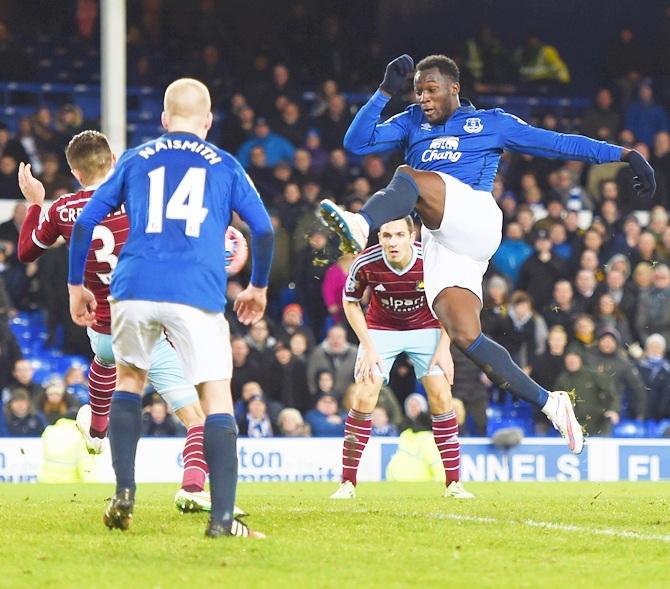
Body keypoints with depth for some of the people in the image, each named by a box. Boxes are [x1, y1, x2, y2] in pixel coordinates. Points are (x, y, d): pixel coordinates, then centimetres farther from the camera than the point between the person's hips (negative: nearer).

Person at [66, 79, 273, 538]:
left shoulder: (136, 160, 18)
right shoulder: (225, 166, 16)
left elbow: (85, 222, 14)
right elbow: (263, 229, 11)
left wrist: (76, 285, 23)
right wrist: (259, 288, 25)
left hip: (134, 290, 2)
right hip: (197, 293, -2)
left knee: (129, 379, 23)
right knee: (217, 397, 0)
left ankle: (124, 494, 13)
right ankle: (223, 518, -10)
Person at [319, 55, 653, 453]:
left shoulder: (492, 123, 18)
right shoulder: (411, 124, 28)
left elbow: (558, 144, 18)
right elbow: (357, 143, 16)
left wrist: (624, 155, 13)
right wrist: (385, 92, 7)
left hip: (476, 218, -5)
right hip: (438, 242, 5)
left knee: (409, 178, -29)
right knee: (465, 336, -13)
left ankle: (361, 226, -61)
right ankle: (549, 403, -6)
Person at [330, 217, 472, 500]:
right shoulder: (366, 264, -24)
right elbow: (350, 302, -6)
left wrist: (444, 347, -12)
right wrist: (368, 347, -12)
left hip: (426, 328, 0)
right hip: (380, 329, 0)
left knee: (441, 396, -11)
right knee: (364, 397, -13)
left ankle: (453, 483, -1)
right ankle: (347, 483, -4)